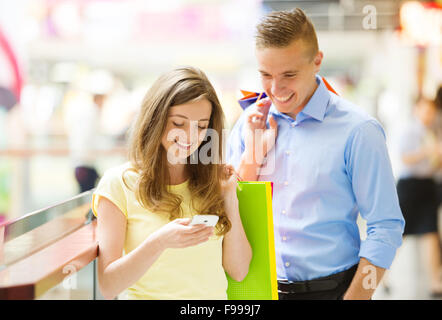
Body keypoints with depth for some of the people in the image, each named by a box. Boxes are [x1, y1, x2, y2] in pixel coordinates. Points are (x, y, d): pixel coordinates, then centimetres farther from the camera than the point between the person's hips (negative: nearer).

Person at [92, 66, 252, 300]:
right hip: (148, 295, -1)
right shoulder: (120, 182, -1)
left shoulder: (213, 181, 10)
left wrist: (229, 198, 0)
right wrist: (159, 242, -20)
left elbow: (238, 271, 6)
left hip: (214, 296, 1)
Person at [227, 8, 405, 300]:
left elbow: (386, 229, -11)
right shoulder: (249, 125, 2)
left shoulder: (358, 130, -11)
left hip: (332, 287, -3)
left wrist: (354, 297, -16)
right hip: (259, 288, 4)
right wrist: (252, 155, -8)